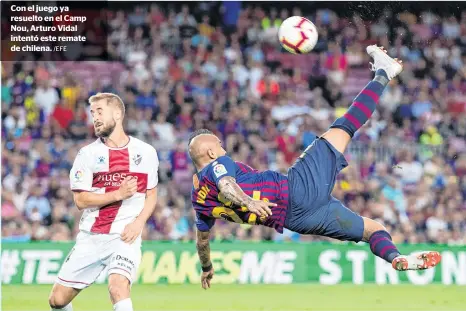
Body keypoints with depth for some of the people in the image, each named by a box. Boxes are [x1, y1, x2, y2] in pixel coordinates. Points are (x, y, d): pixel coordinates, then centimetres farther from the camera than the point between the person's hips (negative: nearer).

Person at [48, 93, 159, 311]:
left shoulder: (145, 152, 3)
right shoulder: (88, 154, 1)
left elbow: (151, 195, 12)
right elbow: (80, 200, -5)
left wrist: (139, 222, -7)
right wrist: (118, 195, -17)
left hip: (125, 236, -2)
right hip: (90, 237, 2)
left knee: (118, 287, -29)